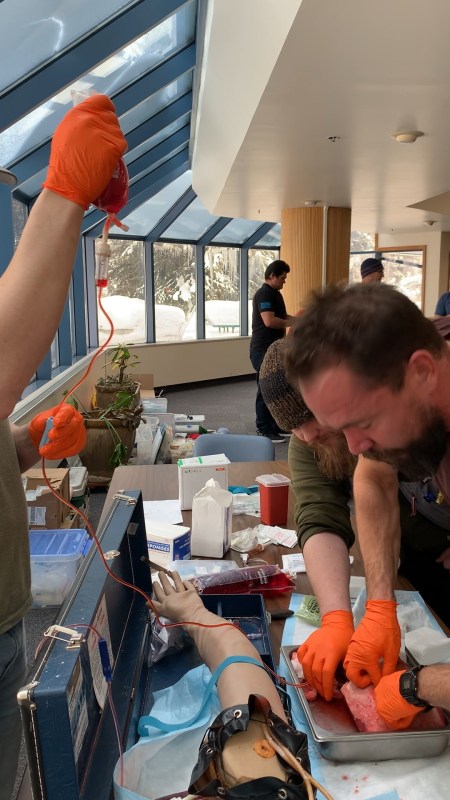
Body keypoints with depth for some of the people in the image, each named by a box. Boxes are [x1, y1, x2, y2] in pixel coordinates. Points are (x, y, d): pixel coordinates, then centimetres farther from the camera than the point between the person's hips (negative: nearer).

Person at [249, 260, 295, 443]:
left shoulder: (275, 294, 16)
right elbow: (269, 321, -27)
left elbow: (281, 316, 24)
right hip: (263, 350, -10)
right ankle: (264, 430, 3)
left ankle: (274, 425, 23)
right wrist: (292, 322, -14)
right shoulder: (264, 294, -16)